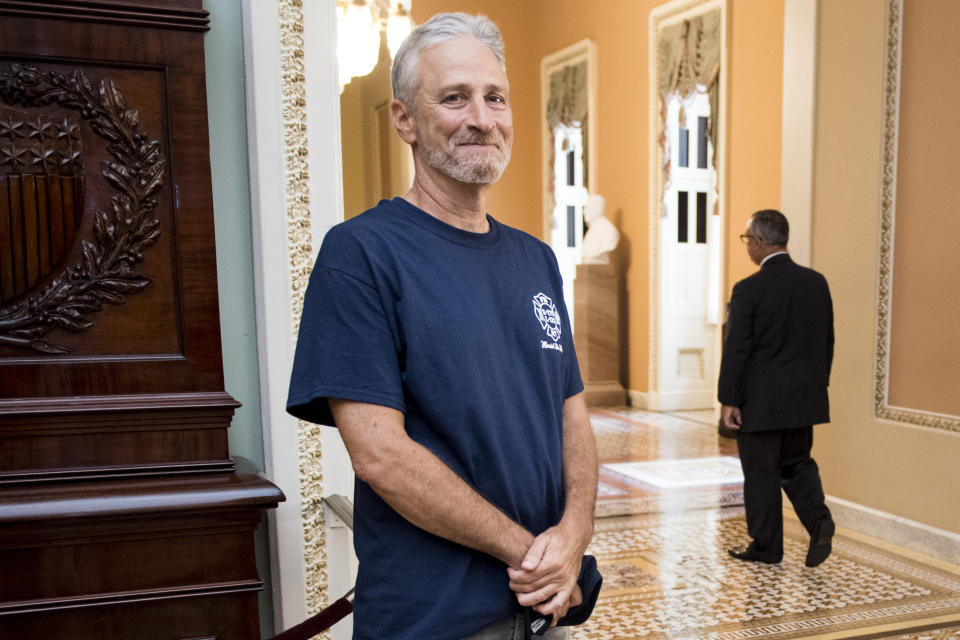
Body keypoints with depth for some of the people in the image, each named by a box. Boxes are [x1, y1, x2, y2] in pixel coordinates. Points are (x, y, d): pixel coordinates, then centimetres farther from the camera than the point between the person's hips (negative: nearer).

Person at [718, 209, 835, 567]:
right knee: (796, 462, 21)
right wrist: (818, 385, 20)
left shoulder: (749, 289, -16)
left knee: (761, 474, 7)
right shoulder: (817, 282, 3)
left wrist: (727, 399, -9)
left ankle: (766, 546, 18)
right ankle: (819, 521, 1)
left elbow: (736, 349, -15)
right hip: (804, 398, 6)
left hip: (760, 401, -5)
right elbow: (827, 340, 10)